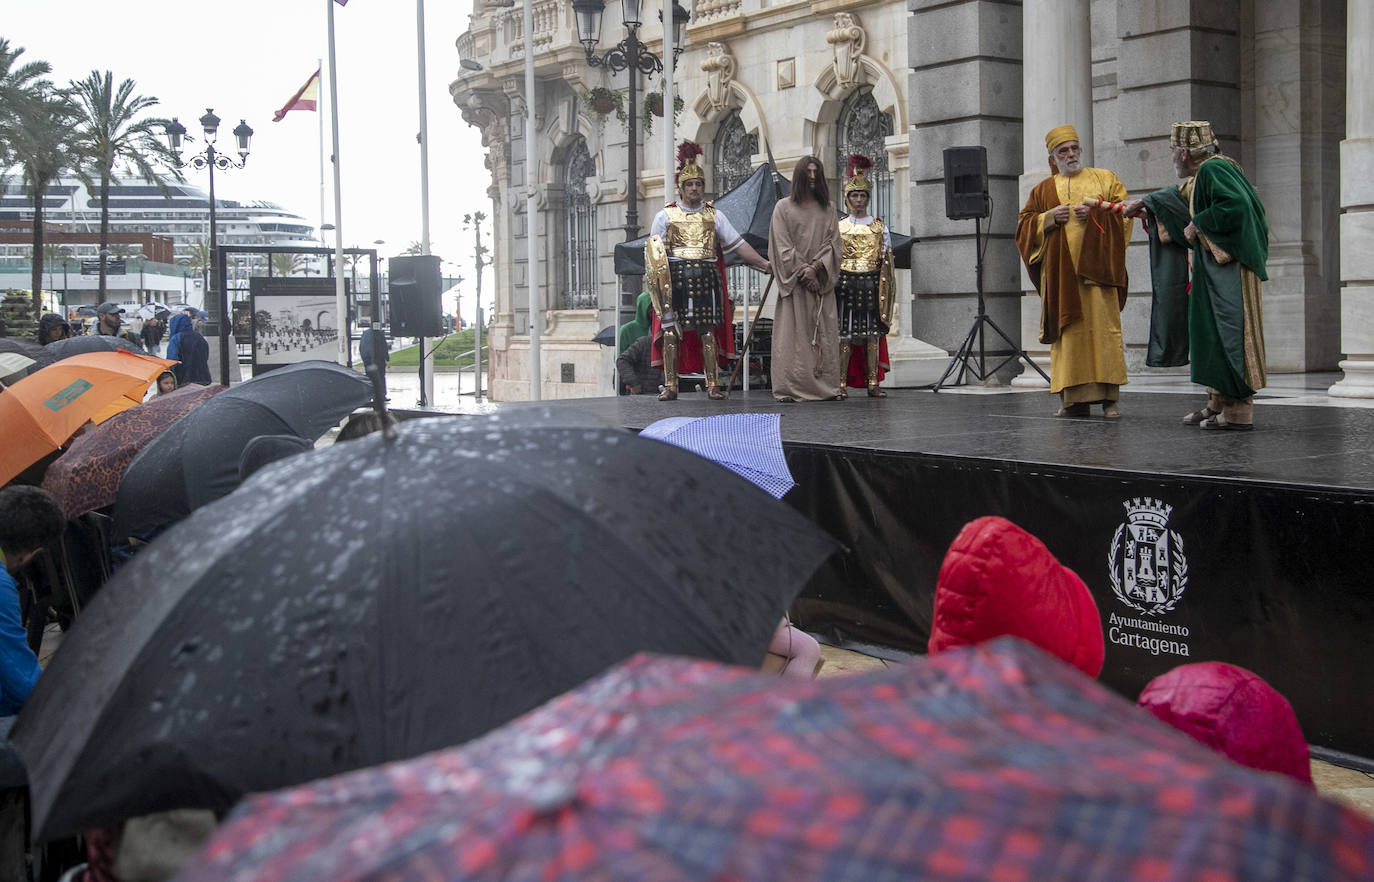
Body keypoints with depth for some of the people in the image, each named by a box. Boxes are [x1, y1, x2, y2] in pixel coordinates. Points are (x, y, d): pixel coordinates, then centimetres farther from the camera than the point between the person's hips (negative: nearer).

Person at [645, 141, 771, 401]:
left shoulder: (715, 216, 13)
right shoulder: (665, 216, 9)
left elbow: (737, 244, 10)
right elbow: (654, 251, 5)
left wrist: (764, 263, 2)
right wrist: (657, 276, -11)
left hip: (706, 276, 1)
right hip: (675, 277, -1)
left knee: (708, 332, -2)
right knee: (671, 331, -5)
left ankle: (713, 385, 1)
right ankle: (670, 386, 0)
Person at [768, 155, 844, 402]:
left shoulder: (826, 211, 14)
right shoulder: (784, 207, 5)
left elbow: (833, 244, 5)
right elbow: (782, 247, -2)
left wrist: (815, 268, -10)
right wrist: (802, 272, -12)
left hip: (821, 282, 3)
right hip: (793, 281, -3)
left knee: (825, 334, -1)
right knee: (792, 333, -8)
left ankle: (829, 385, 0)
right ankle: (789, 388, -10)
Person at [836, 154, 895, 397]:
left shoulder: (878, 227, 11)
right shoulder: (838, 227, 8)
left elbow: (886, 259, 10)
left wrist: (887, 287, 2)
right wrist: (831, 284, -2)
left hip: (872, 284, 1)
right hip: (846, 283, -1)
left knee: (873, 334, 0)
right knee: (844, 335, -5)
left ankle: (873, 383, 1)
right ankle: (841, 383, -3)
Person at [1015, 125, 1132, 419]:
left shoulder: (1105, 179, 14)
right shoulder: (1043, 190, 17)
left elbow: (1123, 214, 6)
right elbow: (1024, 225, 12)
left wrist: (1095, 212, -10)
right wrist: (1050, 218, -5)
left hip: (1096, 265, -1)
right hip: (1060, 270, 2)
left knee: (1103, 327, -8)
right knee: (1067, 332, -2)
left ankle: (1110, 397, -6)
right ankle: (1074, 399, 0)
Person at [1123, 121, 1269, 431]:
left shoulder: (1214, 169, -16)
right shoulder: (1201, 175, 15)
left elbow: (1236, 206, -29)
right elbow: (1180, 196, 35)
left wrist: (1198, 224, -17)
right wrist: (1144, 203, 45)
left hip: (1228, 270, -10)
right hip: (1212, 268, 10)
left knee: (1226, 334, -8)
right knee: (1210, 334, 13)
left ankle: (1238, 409, -6)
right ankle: (1218, 403, 19)